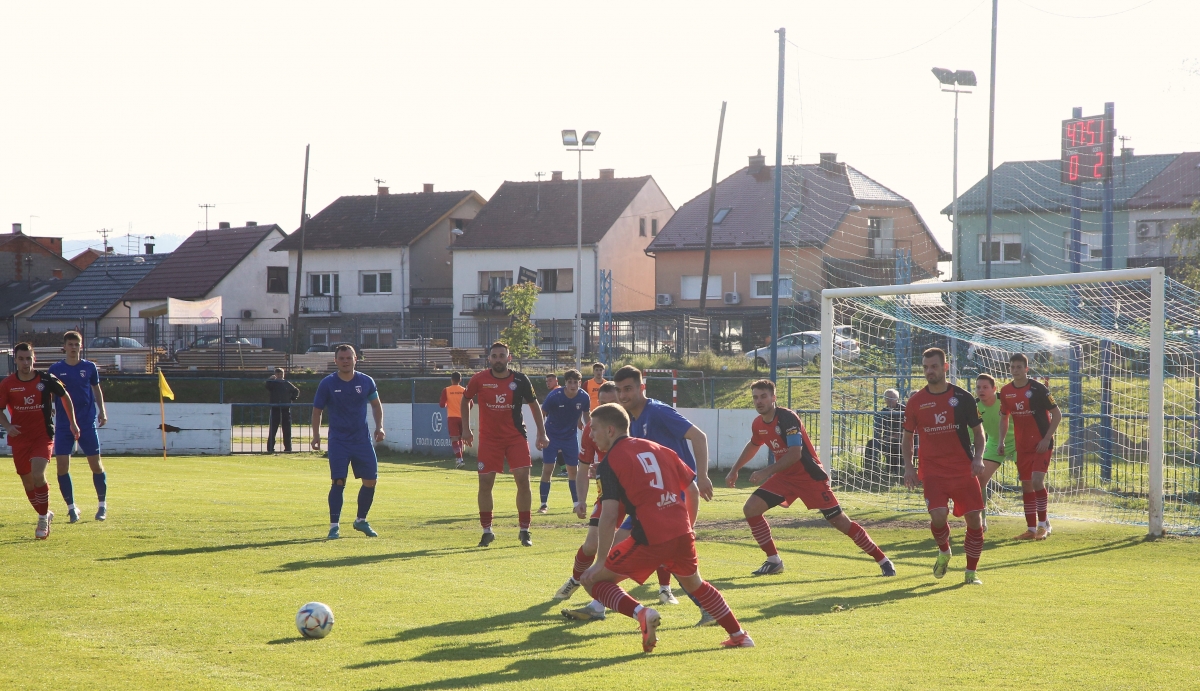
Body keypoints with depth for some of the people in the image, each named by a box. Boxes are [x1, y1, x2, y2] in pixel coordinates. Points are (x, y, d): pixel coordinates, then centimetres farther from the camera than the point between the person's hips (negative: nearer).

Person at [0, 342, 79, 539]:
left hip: (43, 436, -3)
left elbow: (65, 397, 10)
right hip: (19, 439, 3)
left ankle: (43, 519, -7)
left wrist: (73, 423, 12)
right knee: (27, 482, 9)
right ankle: (45, 515, 33)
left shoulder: (46, 380, -7)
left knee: (38, 475, -22)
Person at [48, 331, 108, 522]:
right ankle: (71, 507, 6)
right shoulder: (55, 369, 2)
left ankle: (102, 504, 17)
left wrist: (102, 411, 8)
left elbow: (96, 390, 16)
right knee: (62, 465, -6)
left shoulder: (89, 367, 3)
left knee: (95, 463, 1)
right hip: (63, 425, 0)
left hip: (88, 423, 0)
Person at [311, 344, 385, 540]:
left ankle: (361, 521, 21)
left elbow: (376, 404, 16)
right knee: (338, 481, -12)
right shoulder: (327, 384, -4)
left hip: (362, 439, 3)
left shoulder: (366, 382, 2)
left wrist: (379, 426, 4)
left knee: (371, 480, 1)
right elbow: (317, 410, 4)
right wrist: (316, 435, -5)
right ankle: (334, 526, -6)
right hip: (338, 440, -3)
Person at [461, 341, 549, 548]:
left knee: (523, 480, -8)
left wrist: (542, 433, 5)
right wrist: (466, 429, 9)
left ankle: (524, 531, 3)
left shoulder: (520, 380, -5)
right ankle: (486, 531, 11)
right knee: (485, 483, -3)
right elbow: (465, 401, 12)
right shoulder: (479, 380, -6)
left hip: (516, 437, 0)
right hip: (489, 438, 0)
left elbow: (534, 405, 8)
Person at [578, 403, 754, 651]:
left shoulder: (610, 463, -1)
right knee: (694, 584, 32)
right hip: (682, 534, 7)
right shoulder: (656, 449, 17)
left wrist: (602, 562, -6)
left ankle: (640, 613, -15)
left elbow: (609, 517, -10)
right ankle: (739, 635, 33)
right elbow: (693, 489, 20)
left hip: (649, 540, -6)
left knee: (592, 579, 5)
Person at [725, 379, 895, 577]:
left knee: (840, 521, -7)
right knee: (750, 509, -7)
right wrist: (735, 469, 26)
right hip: (785, 477, 7)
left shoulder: (787, 418, -22)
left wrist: (766, 472, -30)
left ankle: (882, 560, 4)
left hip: (810, 476, -7)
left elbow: (795, 454, -29)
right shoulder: (758, 424, 2)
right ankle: (774, 561, 4)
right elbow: (753, 445, 25)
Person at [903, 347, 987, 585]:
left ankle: (971, 572, 13)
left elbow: (978, 431, 8)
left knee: (974, 519, -3)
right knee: (938, 515, -20)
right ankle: (944, 551, 13)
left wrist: (978, 457, -9)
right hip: (933, 471, -1)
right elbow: (908, 436, 13)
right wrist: (908, 466, 1)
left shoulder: (963, 398, 0)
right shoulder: (916, 401, 3)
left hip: (964, 470, 1)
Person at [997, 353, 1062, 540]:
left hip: (1041, 445, -5)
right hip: (1022, 446, 5)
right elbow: (1004, 417, 17)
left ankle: (1043, 524, -3)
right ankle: (1031, 529, 13)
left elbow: (1057, 414, -9)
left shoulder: (1038, 388, -13)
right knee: (1026, 486, 6)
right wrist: (1001, 441, 5)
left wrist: (1047, 439, -16)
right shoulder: (1006, 391, 3)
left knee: (1037, 481, -17)